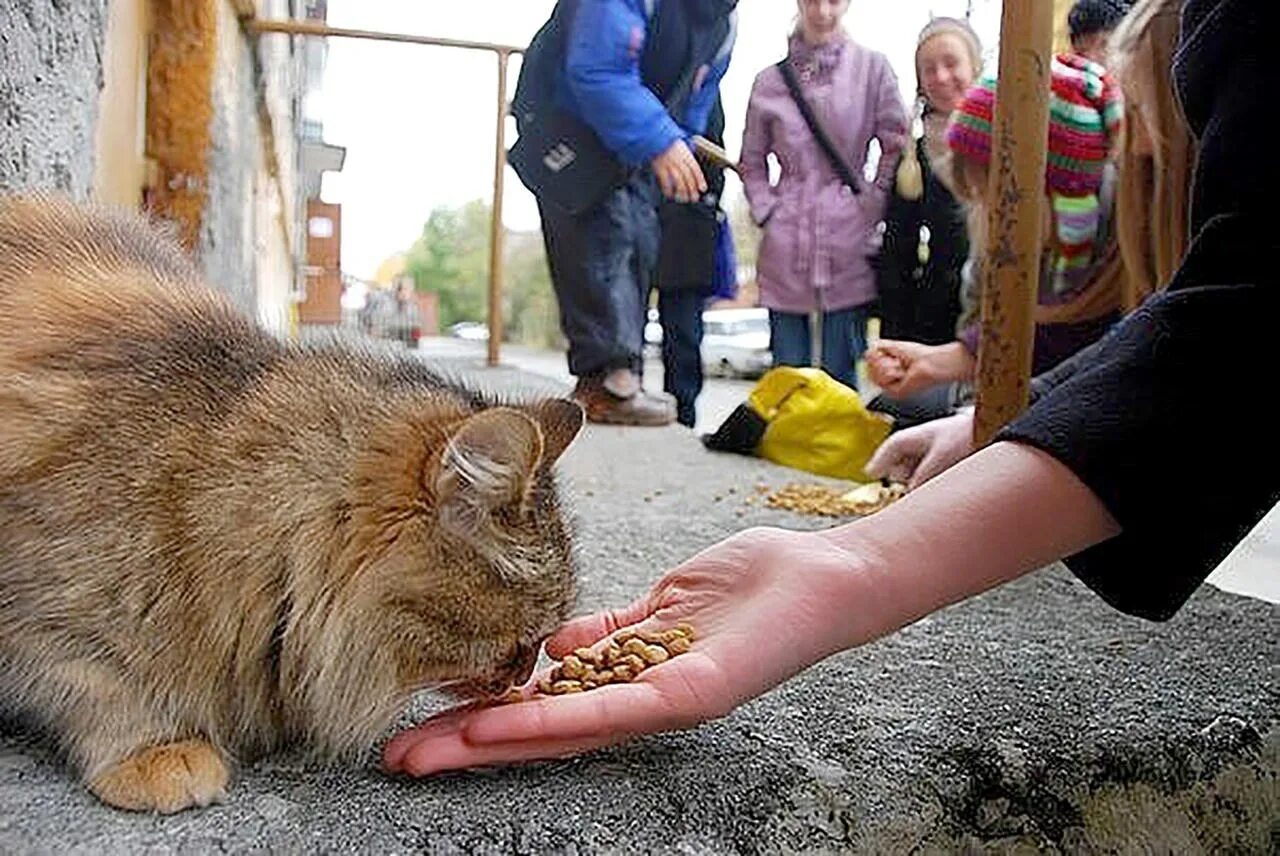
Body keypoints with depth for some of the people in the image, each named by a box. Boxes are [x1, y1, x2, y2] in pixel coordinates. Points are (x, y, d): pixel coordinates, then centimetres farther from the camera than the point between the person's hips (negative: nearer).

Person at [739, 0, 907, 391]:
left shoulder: (872, 68, 3)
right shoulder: (770, 81, 7)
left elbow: (897, 146, 6)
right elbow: (752, 161, 16)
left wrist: (871, 205, -2)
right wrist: (766, 210, 3)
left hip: (848, 241, -1)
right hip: (786, 245, 1)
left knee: (840, 376, 2)